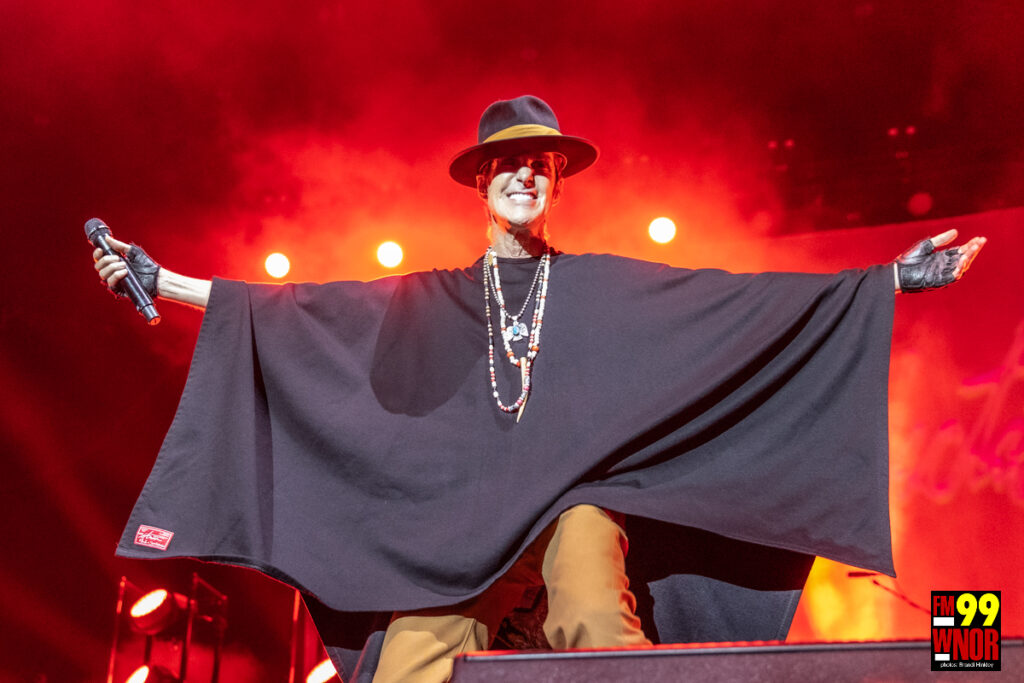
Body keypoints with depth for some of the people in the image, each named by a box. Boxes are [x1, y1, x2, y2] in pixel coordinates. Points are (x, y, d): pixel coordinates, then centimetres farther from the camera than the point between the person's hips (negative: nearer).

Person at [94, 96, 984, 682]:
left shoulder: (606, 286, 16)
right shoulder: (431, 300, 20)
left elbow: (748, 295, 11)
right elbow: (292, 309, 18)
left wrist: (892, 278, 6)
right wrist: (163, 281, 14)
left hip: (575, 498, -1)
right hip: (462, 516, 2)